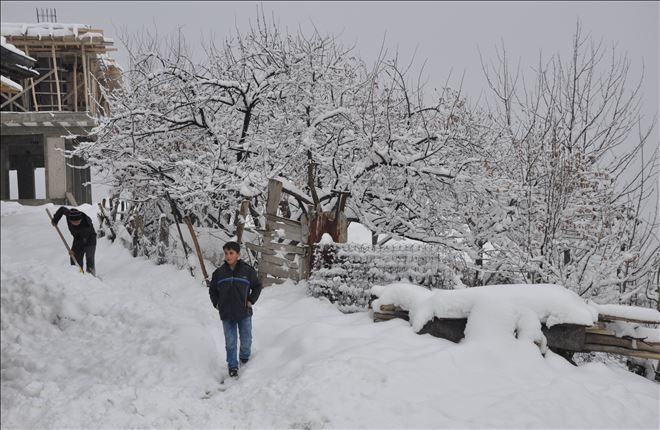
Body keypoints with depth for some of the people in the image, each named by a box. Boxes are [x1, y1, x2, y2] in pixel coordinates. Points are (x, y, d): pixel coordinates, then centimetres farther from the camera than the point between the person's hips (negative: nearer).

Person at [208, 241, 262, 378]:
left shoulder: (248, 271, -6)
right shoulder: (219, 272, -2)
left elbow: (257, 286, 8)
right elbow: (212, 289, 13)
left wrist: (251, 301, -1)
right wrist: (216, 304, 3)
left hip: (244, 313, 0)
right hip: (226, 315, 1)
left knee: (246, 340, 11)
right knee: (230, 342, 4)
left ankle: (245, 359, 37)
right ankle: (232, 367, 15)